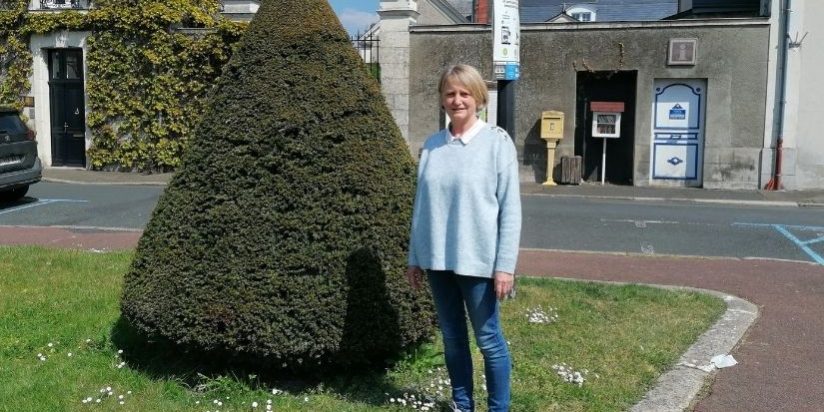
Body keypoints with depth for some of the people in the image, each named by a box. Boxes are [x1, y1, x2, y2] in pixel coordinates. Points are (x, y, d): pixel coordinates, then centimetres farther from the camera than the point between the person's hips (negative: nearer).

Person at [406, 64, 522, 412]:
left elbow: (510, 207, -8)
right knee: (452, 336, 15)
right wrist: (414, 258, 11)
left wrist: (505, 265, -12)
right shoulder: (431, 145, 5)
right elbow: (421, 204, 10)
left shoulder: (497, 142, -6)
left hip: (477, 259, -4)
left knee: (488, 339, 6)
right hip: (437, 259, 4)